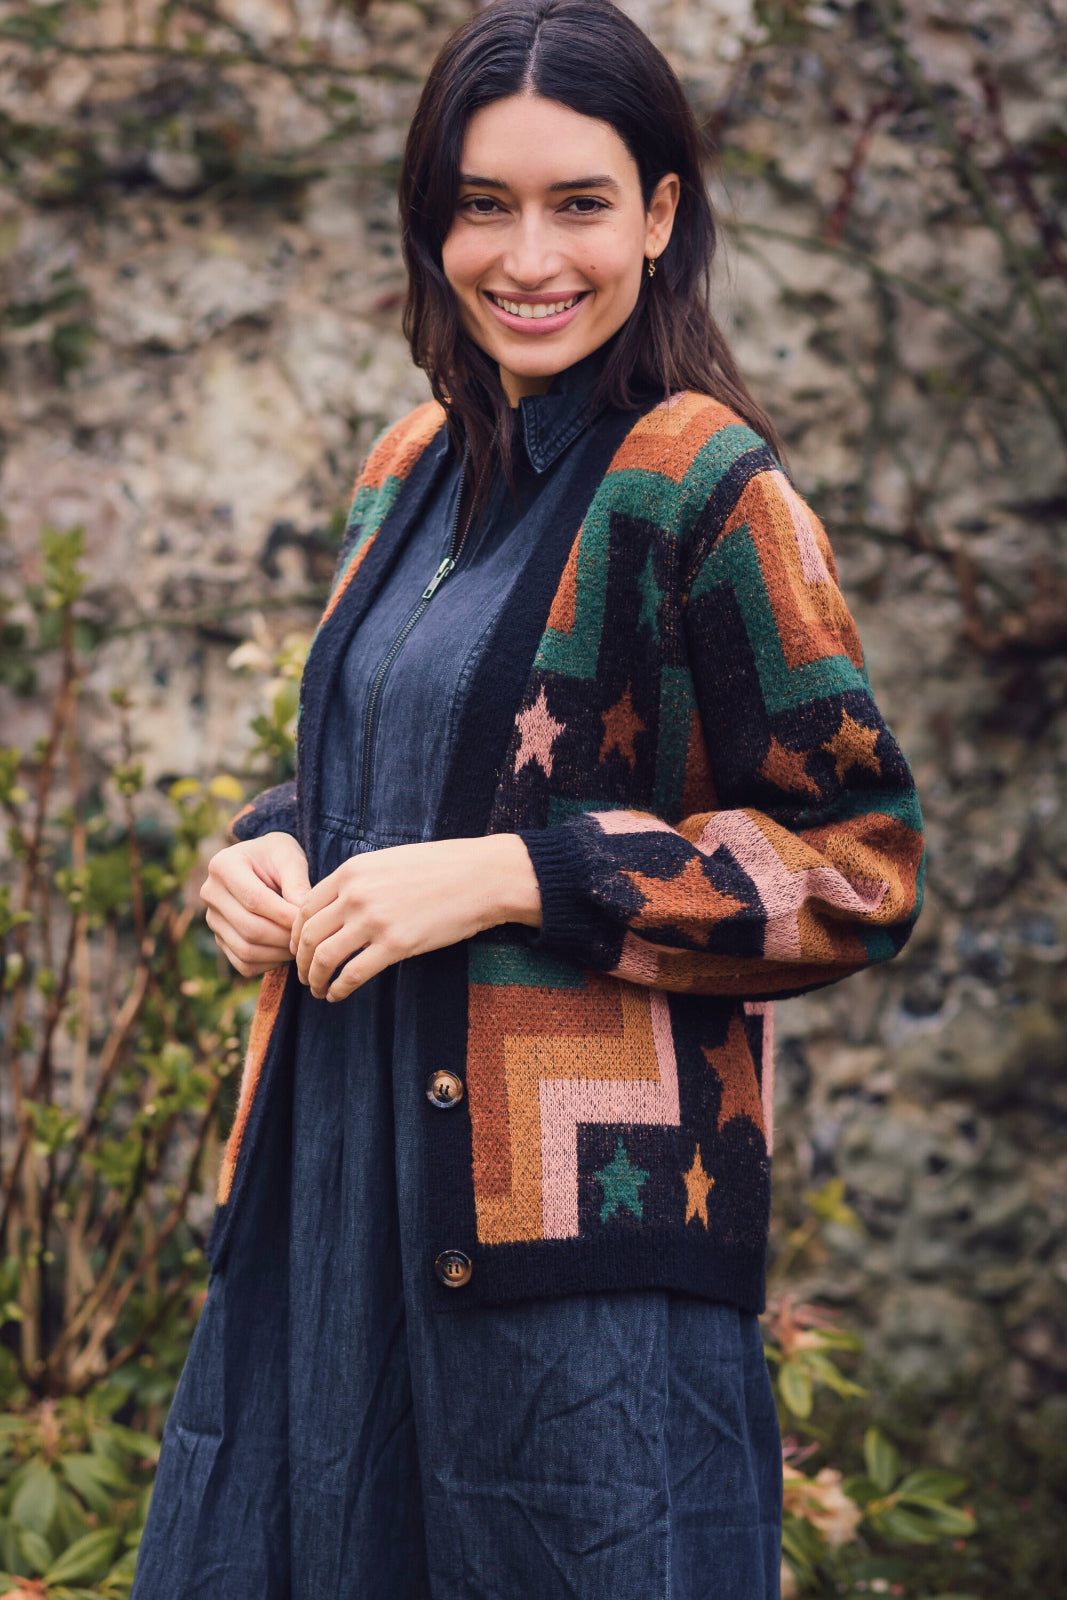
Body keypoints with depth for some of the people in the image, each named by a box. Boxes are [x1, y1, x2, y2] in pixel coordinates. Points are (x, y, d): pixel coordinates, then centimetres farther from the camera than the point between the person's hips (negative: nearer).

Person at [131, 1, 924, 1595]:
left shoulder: (705, 489, -10)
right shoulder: (415, 473, 12)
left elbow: (860, 868, -11)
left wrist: (512, 879, -18)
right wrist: (271, 854, 1)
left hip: (584, 1220, -7)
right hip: (342, 1175, 7)